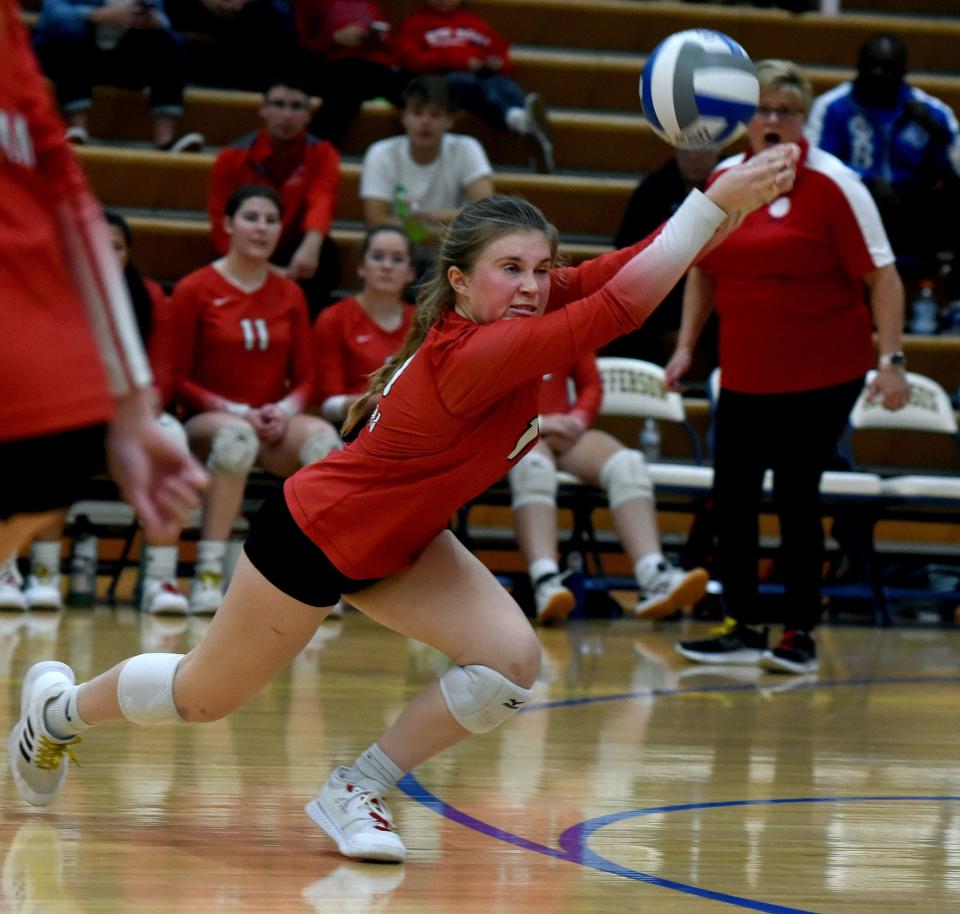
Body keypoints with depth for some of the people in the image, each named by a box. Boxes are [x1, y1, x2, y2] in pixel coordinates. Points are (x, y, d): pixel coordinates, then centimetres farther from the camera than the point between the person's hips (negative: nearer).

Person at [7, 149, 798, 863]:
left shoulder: (524, 312, -15)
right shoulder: (467, 355, -39)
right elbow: (620, 306, -48)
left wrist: (726, 210, -39)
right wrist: (712, 203, -51)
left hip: (398, 541, 8)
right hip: (311, 538, -8)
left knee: (512, 664, -12)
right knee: (203, 697, 11)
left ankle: (355, 793, 8)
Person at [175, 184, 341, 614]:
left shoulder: (289, 295, 12)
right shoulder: (195, 290, 0)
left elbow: (304, 379, 13)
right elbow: (180, 380, -2)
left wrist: (284, 410, -10)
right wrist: (236, 412, -15)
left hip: (274, 426, 4)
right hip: (208, 420, -3)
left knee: (323, 437, -31)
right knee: (237, 435, -40)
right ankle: (208, 575, -38)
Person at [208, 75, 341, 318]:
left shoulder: (321, 154, -6)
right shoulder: (233, 156, -3)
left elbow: (322, 202, -26)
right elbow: (221, 222, -6)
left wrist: (311, 244, -50)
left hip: (293, 256, 0)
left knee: (324, 251, -32)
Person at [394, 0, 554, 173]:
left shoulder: (475, 22, 32)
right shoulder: (416, 22, 21)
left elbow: (501, 48, 27)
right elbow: (410, 58, 4)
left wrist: (500, 63, 0)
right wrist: (460, 62, -7)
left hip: (486, 74, 3)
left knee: (501, 84, -32)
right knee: (466, 83, -37)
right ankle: (514, 117, -66)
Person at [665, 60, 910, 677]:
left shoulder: (833, 184, -10)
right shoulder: (724, 179, 6)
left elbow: (882, 277, -11)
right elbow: (704, 270, 18)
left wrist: (892, 360, -18)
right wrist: (687, 345, 12)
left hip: (823, 376, -5)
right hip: (744, 375, 5)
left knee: (797, 497, -4)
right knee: (733, 496, 3)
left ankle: (802, 634, 8)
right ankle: (744, 628, 15)